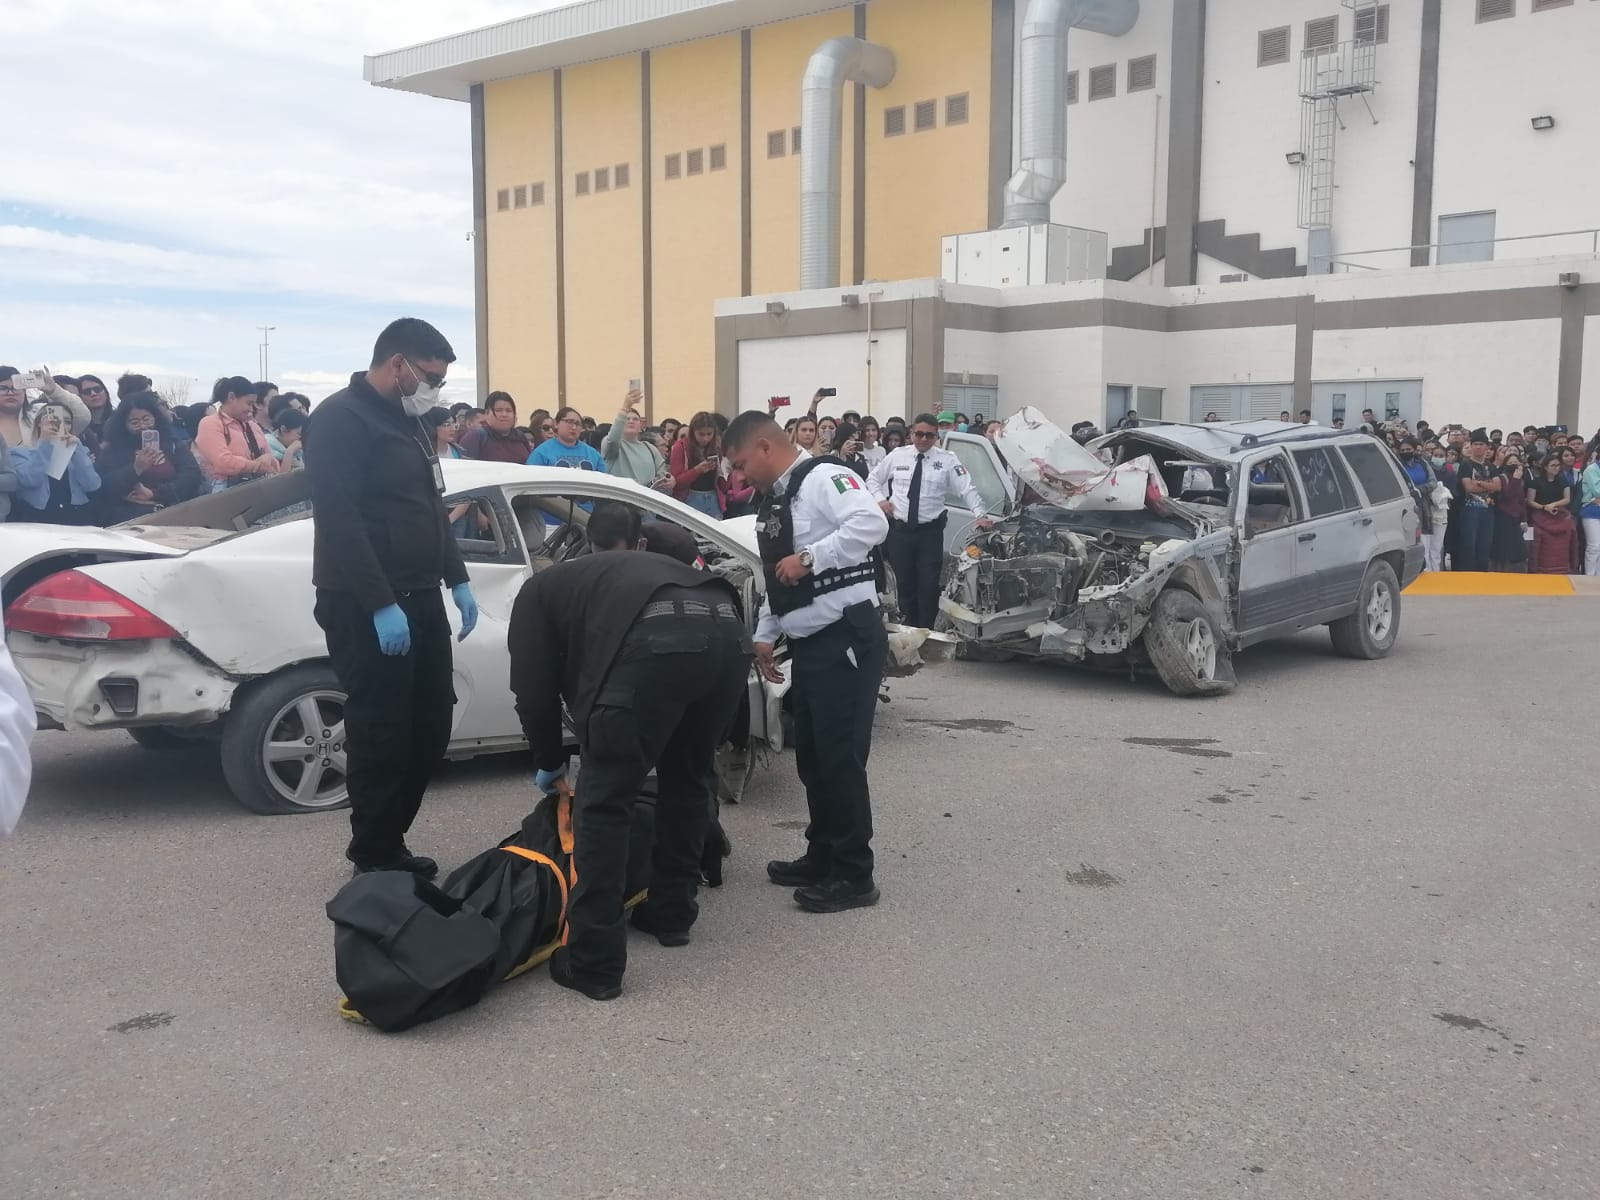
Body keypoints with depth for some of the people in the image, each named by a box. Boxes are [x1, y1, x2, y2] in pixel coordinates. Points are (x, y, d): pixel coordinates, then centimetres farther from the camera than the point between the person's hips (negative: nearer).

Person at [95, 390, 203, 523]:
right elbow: (103, 487, 0)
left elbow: (192, 477, 2)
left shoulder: (174, 445, 15)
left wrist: (153, 493, -5)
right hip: (128, 518, -2)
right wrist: (136, 469, -10)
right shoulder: (112, 450, 11)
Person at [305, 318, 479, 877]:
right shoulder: (341, 419, -11)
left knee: (430, 724, 10)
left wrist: (456, 580, 16)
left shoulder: (410, 421, 18)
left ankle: (390, 840, 22)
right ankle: (376, 855, 9)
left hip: (419, 598, 9)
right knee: (381, 731, -3)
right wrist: (380, 604, -24)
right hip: (365, 606, -9)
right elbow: (339, 519, -20)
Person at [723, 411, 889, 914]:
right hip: (809, 643, 10)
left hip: (847, 639, -10)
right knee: (812, 757, 15)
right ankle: (822, 858, 28)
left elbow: (872, 523, -29)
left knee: (841, 757, -5)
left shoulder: (824, 478, -13)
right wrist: (765, 635, 19)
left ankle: (853, 876, 5)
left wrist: (809, 557, -25)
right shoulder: (774, 502, 17)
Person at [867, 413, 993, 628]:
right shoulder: (897, 456, 5)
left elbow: (967, 489, -8)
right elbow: (873, 479, 17)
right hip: (899, 529, 2)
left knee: (929, 585, -3)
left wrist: (981, 514, -20)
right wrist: (880, 499, 0)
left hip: (930, 531, -2)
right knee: (904, 582, 9)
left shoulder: (947, 459, -2)